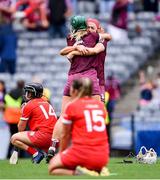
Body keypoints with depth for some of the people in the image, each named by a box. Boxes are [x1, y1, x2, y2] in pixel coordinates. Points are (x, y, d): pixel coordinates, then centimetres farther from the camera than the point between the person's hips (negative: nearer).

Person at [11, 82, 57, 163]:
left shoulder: (28, 106, 0)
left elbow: (21, 129, 5)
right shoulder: (47, 103, 22)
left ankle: (36, 153, -15)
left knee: (14, 139, 1)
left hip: (43, 135, -8)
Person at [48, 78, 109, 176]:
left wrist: (61, 152, 24)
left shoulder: (72, 106, 0)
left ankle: (77, 173, -13)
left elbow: (65, 135, 9)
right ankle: (97, 172, 3)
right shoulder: (100, 105, 12)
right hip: (103, 157, 5)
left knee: (53, 168, 15)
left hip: (82, 153, -5)